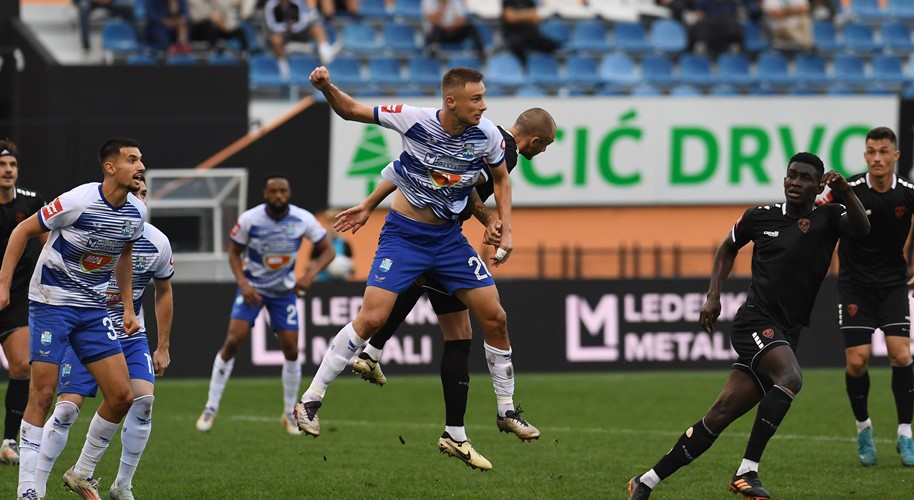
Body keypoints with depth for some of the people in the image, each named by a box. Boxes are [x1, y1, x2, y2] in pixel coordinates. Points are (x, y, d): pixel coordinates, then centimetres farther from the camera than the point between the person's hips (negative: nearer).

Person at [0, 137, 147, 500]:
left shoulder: (136, 212, -1)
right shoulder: (79, 202, -20)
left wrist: (128, 306, 17)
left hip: (93, 309, 6)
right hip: (51, 303, -6)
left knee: (121, 396, -2)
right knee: (42, 395, -8)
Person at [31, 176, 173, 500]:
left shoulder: (157, 243, -5)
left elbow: (164, 292, 11)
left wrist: (163, 347, 11)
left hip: (131, 335, 3)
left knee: (144, 399, -15)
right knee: (67, 407, -13)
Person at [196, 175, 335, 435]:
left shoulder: (303, 220, -14)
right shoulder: (249, 219, -17)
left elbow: (328, 251, -5)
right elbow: (234, 253, -3)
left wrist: (312, 272, -24)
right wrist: (242, 282, -19)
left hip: (284, 291, 2)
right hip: (252, 287, -2)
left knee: (291, 349, -4)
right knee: (233, 340, -15)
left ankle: (290, 414, 14)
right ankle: (211, 408, -5)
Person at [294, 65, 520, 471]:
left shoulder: (487, 135, -10)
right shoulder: (416, 121, -19)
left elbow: (501, 180, 10)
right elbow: (350, 111, -9)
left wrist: (506, 231, 1)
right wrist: (327, 88, -28)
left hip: (449, 239, 4)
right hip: (404, 235, -4)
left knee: (495, 319, 0)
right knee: (371, 319, -16)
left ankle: (507, 411, 18)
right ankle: (310, 402, -5)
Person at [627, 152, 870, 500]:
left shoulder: (827, 218, 4)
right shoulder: (761, 217, 5)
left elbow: (861, 229, -17)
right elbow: (728, 248, 23)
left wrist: (846, 192, -32)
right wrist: (713, 296, 13)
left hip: (785, 336, 2)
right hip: (755, 321, -2)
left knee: (720, 415, 1)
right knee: (790, 377, -32)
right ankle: (747, 472, -30)